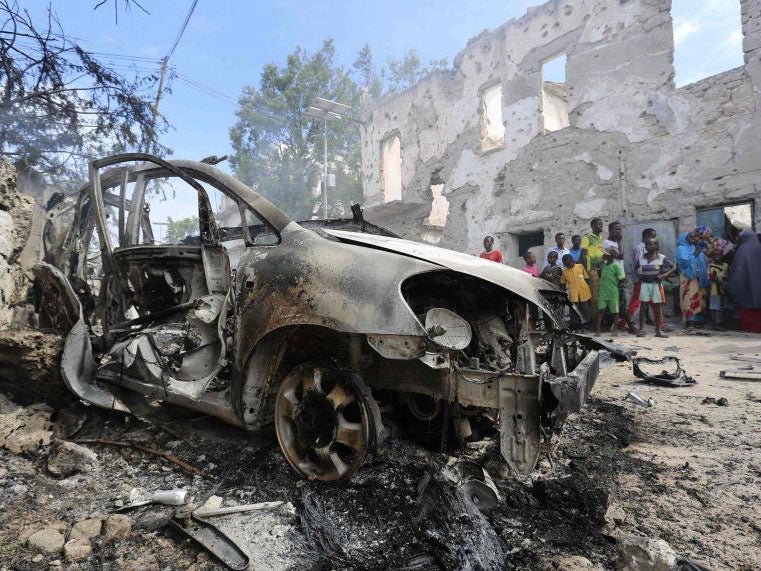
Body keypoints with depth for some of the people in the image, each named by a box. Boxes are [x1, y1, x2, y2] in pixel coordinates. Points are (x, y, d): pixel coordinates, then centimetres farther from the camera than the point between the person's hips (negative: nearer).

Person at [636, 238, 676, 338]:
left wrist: (664, 275, -12)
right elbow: (637, 269, 20)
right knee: (643, 306, -2)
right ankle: (641, 330, 1)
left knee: (657, 308, 6)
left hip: (656, 284, -1)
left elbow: (674, 268, 2)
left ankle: (659, 330, 15)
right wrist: (639, 275, 1)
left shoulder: (661, 258, 0)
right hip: (644, 284, 1)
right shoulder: (641, 258, 7)